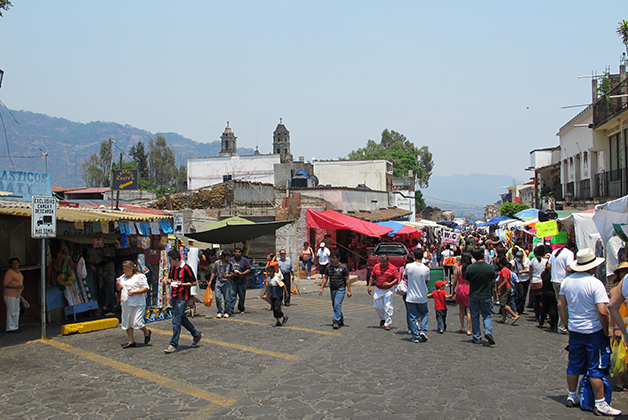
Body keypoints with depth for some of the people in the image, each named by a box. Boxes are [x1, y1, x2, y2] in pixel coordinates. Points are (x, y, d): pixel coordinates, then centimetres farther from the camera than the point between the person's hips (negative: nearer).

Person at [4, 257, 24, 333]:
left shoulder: (18, 272, 14)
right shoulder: (9, 272, -14)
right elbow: (6, 284, -20)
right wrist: (17, 286, -25)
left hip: (17, 295, 9)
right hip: (10, 295, -9)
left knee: (17, 311, 13)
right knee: (11, 311, -6)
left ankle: (16, 327, 21)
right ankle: (10, 328, -1)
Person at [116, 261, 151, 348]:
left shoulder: (139, 276, -6)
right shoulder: (122, 277, 15)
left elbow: (146, 288, -10)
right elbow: (119, 289, 22)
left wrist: (134, 292, -20)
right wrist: (118, 286, -1)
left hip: (137, 304, -7)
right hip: (125, 304, 7)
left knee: (136, 323, -10)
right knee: (126, 322, 8)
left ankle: (147, 332, 19)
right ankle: (131, 341, 19)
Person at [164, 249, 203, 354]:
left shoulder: (186, 268, -15)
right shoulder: (172, 267, 8)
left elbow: (194, 282, -11)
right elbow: (170, 278, 21)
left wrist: (182, 284, -21)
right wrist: (169, 281, -3)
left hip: (182, 298, -8)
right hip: (174, 297, 8)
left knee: (176, 320, -7)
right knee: (182, 318, 16)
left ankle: (174, 344, 0)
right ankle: (197, 334, 32)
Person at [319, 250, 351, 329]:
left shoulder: (343, 267, -7)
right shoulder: (329, 267, 5)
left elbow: (347, 280, -4)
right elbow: (325, 278, 11)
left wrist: (349, 291, -6)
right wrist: (321, 288, 4)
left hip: (340, 289, -6)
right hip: (332, 289, 6)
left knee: (337, 304, -19)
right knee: (334, 306, 13)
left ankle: (336, 322, -18)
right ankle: (341, 321, 28)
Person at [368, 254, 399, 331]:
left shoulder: (393, 268, -10)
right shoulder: (376, 266, 0)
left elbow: (397, 278, -8)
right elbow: (372, 277, 8)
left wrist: (389, 284, -23)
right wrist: (369, 286, 3)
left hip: (388, 290, -4)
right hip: (378, 290, 4)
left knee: (388, 307, -6)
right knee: (377, 306, 9)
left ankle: (387, 324, 4)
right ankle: (382, 318, 37)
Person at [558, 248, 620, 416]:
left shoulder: (567, 281, 0)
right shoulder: (595, 283, -19)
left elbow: (561, 305, 8)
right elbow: (602, 312, -22)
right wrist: (606, 332, -10)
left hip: (574, 331, 6)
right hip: (594, 332, -6)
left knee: (574, 365, 16)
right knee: (596, 369, 3)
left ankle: (572, 397, 27)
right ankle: (600, 405, 9)